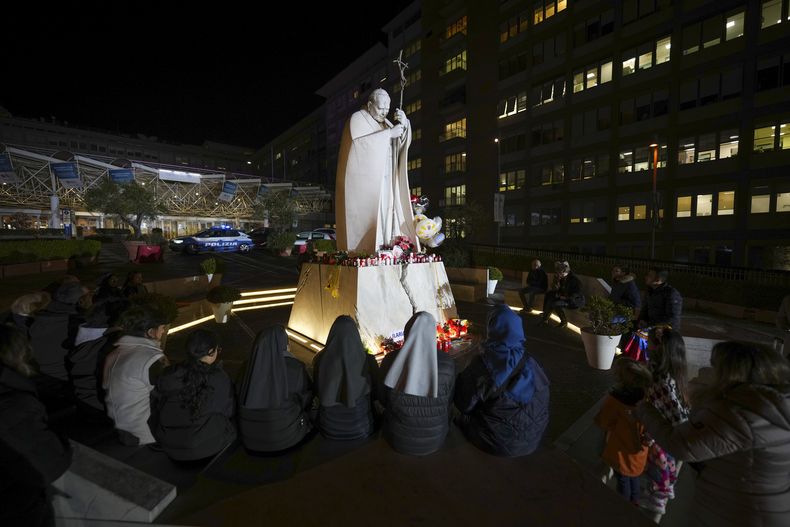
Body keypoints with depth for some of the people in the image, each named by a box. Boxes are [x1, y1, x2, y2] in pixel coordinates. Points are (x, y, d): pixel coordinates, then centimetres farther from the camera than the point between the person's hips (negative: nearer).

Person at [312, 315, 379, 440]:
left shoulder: (320, 360, -19)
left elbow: (317, 391, -1)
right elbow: (376, 393, -5)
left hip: (329, 430, 2)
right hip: (360, 429, -1)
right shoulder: (367, 360, -23)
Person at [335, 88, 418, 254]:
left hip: (384, 183, 7)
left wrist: (404, 123, -7)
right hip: (363, 182, -6)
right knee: (364, 219, -14)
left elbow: (403, 142, 12)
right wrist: (388, 133, -16)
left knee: (386, 216, -4)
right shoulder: (357, 119, 2)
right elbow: (359, 142, -17)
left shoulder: (384, 123, 22)